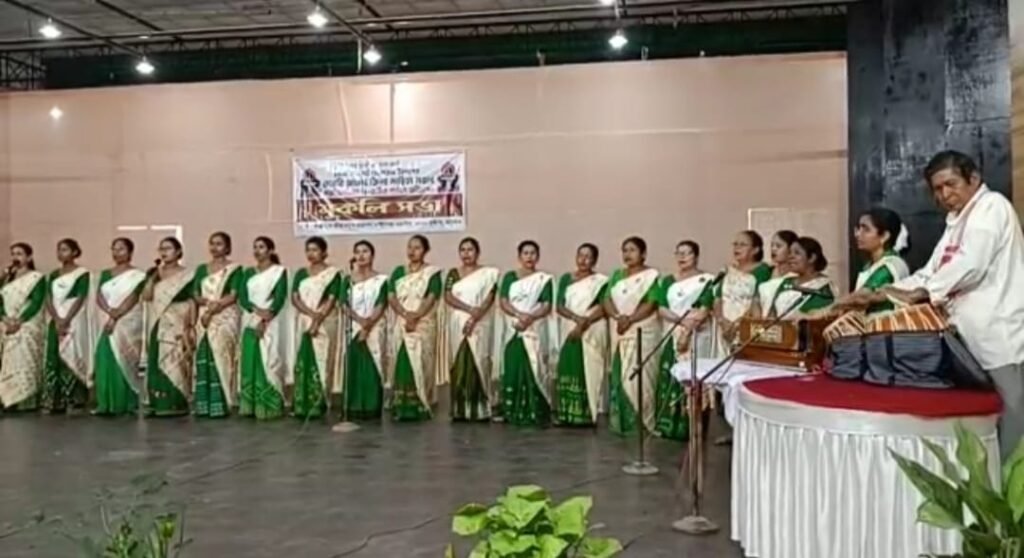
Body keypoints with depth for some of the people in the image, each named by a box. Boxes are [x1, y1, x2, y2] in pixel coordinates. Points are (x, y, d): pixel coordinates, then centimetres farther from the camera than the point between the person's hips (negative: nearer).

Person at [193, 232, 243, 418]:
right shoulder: (202, 268, 15)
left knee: (221, 356, -9)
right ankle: (204, 404, 5)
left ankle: (221, 404, -7)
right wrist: (205, 301, -11)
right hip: (204, 318, 5)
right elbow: (195, 295, 9)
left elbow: (233, 296, -8)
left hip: (225, 318, -4)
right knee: (204, 359, 1)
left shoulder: (235, 269, 1)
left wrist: (214, 307, -15)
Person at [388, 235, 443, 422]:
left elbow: (431, 299, -8)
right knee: (401, 363, 0)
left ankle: (420, 407, -4)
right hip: (401, 324, 3)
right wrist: (406, 315, -14)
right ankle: (400, 407, 3)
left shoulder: (432, 273, 3)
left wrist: (415, 317, -19)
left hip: (423, 325, -3)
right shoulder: (398, 272, 13)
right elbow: (391, 297, 3)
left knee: (421, 363, -7)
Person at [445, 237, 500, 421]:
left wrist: (474, 318, -18)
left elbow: (489, 298, -6)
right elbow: (448, 297, -2)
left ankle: (480, 408, -3)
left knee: (478, 361, -6)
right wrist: (469, 309, -16)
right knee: (459, 363, 0)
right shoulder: (453, 273, 11)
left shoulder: (488, 274, 4)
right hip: (458, 324, 2)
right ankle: (460, 409, 3)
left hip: (480, 324, -2)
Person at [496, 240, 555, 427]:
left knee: (534, 369, -6)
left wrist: (530, 317, -20)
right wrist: (520, 314, -17)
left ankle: (535, 414, -4)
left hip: (535, 330, -2)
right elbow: (503, 302, 0)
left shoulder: (544, 279, 6)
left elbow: (547, 306, -3)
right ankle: (511, 412, 7)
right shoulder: (509, 277, 11)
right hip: (512, 330, 2)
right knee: (512, 369, 0)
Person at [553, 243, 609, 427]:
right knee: (568, 369, 0)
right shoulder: (566, 279, 13)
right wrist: (577, 317, -12)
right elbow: (559, 306, 4)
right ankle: (567, 414, 3)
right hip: (569, 330, 3)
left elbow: (603, 308, -7)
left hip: (592, 333, -3)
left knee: (589, 370, -7)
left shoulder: (601, 281, 2)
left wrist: (585, 323, -18)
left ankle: (588, 414, -5)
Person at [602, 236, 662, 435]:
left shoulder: (651, 275, -1)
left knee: (640, 376, -8)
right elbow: (607, 300, 5)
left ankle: (642, 420, -3)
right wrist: (618, 317, -13)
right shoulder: (617, 275, 16)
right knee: (620, 376, 4)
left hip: (642, 332, -5)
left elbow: (651, 304, -11)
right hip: (619, 333, 5)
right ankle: (621, 420, 10)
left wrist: (630, 319, -19)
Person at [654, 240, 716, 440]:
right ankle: (669, 425, 9)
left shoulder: (706, 280, 0)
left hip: (696, 338, -4)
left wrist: (687, 330, -20)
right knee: (669, 379, 2)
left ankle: (691, 428, -3)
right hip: (672, 337, 4)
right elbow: (661, 309, 3)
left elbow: (705, 309, -10)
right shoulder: (668, 281, 13)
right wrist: (681, 320, -14)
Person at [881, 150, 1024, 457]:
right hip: (970, 333, 8)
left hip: (998, 333, -8)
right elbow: (933, 271, 16)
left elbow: (970, 265, -17)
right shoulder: (956, 221, 20)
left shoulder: (992, 206, -6)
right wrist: (889, 292, 3)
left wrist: (919, 292, -14)